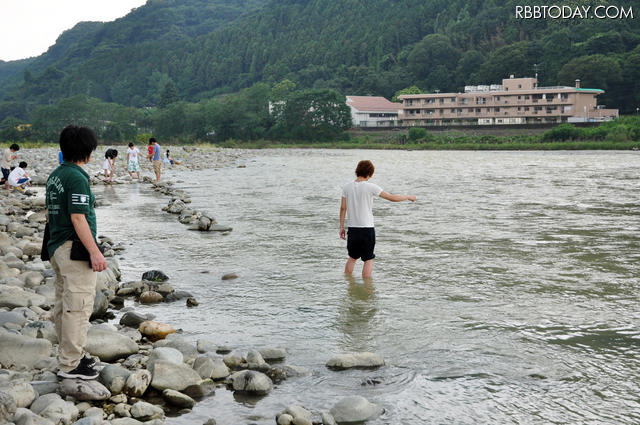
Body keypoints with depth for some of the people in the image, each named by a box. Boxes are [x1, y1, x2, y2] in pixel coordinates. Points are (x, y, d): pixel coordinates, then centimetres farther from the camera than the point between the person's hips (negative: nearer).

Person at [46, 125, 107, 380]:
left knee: (63, 305, 15)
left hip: (57, 247, 10)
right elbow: (77, 218, -22)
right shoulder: (76, 178, -17)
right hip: (75, 248, -10)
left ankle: (69, 355, 26)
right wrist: (95, 252, -22)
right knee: (78, 306, -6)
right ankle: (70, 364, -2)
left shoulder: (55, 175, 13)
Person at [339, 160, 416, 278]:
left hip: (352, 229, 5)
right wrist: (408, 197, 8)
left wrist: (341, 226, 11)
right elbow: (392, 198, -7)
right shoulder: (370, 187, -11)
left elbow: (343, 208, 3)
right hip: (367, 229, -4)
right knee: (368, 259, 5)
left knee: (352, 258, 19)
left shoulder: (346, 187, 1)